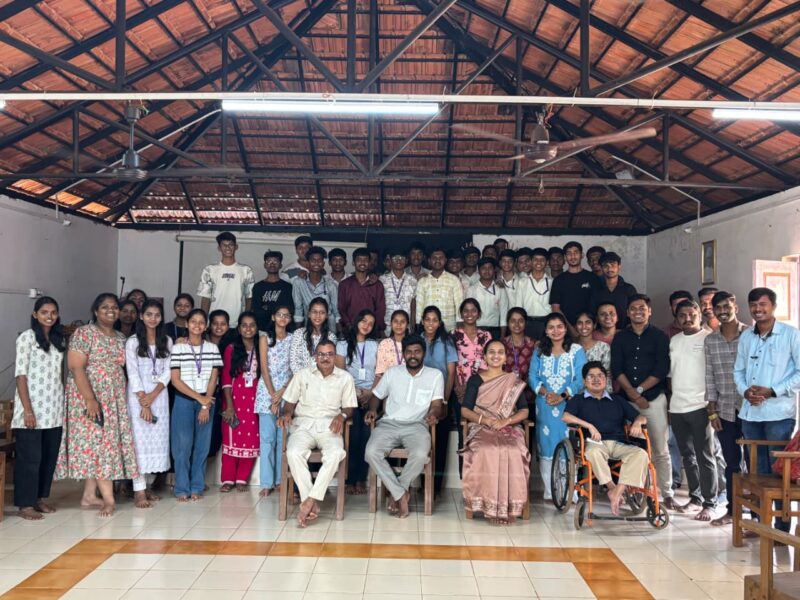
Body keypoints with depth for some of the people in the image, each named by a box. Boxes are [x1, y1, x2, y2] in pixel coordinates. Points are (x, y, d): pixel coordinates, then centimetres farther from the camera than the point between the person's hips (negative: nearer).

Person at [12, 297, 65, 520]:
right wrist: (28, 410, -15)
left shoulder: (59, 339, 13)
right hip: (33, 407, -6)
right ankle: (25, 505, 7)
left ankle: (41, 498, 21)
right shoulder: (27, 337, -5)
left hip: (54, 407, 6)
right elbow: (20, 374, -9)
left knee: (50, 456, 9)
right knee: (29, 456, -2)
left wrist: (64, 405, 7)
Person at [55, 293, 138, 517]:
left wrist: (121, 399, 10)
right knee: (98, 444, -8)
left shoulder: (120, 338, 12)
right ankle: (108, 498, -6)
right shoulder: (84, 333, -9)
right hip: (89, 399, -7)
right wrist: (91, 400, -22)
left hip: (114, 400, 7)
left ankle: (89, 496, 15)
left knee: (95, 445, 8)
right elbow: (76, 368, -16)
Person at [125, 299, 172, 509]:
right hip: (138, 396, -4)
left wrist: (153, 395, -10)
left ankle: (146, 485, 15)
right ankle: (139, 491, -3)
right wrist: (143, 403, -13)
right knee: (140, 441, -5)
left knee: (157, 440, 4)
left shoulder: (167, 341, 8)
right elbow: (132, 373, -7)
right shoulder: (133, 341, -2)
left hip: (159, 396, 4)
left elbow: (167, 371, 4)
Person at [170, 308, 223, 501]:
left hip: (206, 401, 2)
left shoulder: (212, 348, 5)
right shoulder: (178, 348, -2)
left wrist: (206, 405, -7)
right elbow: (175, 380, -5)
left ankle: (197, 487, 13)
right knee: (183, 445, -1)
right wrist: (199, 398, -11)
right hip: (184, 401, -2)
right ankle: (182, 488, 8)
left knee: (202, 445, 4)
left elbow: (213, 379, 3)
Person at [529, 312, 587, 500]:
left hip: (568, 405, -2)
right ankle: (549, 492, 9)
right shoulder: (539, 351, 11)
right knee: (546, 447, 2)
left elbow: (581, 379, -6)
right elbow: (532, 377, 4)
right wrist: (545, 393, -14)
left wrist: (562, 396, -18)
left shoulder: (576, 350, 2)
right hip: (545, 406, 3)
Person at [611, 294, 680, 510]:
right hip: (627, 399, 2)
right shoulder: (620, 338, 10)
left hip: (654, 398, -2)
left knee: (660, 449, 0)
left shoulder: (659, 337, 4)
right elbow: (616, 369, 1)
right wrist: (633, 394, -9)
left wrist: (639, 390, -8)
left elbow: (662, 369, -4)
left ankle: (667, 494, 8)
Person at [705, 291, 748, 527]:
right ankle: (732, 510, 21)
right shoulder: (710, 341, 5)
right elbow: (709, 377, 6)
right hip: (725, 410, 3)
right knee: (731, 462, 11)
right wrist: (712, 411, 3)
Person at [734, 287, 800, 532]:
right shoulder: (745, 337, 10)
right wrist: (745, 391, -6)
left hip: (779, 413, -5)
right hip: (750, 413, 5)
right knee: (758, 470, 13)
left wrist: (772, 391, -15)